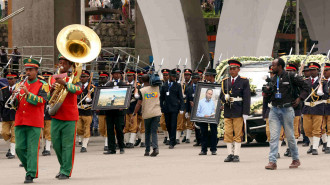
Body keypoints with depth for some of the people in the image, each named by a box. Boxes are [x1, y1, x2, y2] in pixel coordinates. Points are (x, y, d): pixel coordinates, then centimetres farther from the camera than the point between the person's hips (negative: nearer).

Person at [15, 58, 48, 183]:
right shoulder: (21, 85, 15)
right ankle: (29, 167, 23)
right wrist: (14, 97, -9)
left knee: (32, 149, -6)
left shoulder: (42, 86, 1)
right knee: (19, 148, 3)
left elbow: (41, 101, -14)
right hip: (20, 122, 5)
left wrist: (27, 93, -23)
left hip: (34, 123, -5)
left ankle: (31, 175, -4)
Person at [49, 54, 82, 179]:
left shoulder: (73, 77, -2)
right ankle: (63, 166, 27)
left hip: (70, 117, -5)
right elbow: (49, 98, 16)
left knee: (67, 145, -4)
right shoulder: (53, 78, 12)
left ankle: (66, 172, 0)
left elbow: (78, 90, -22)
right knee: (56, 144, 8)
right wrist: (52, 91, -6)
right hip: (56, 116, 5)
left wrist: (65, 83, -34)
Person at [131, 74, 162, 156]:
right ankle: (155, 148, -19)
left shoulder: (141, 91, -7)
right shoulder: (156, 88, -1)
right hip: (156, 112, 1)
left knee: (147, 132, 14)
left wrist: (134, 115, -7)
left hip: (147, 114, -1)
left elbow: (139, 104, -10)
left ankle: (147, 150, 16)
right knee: (154, 131, 1)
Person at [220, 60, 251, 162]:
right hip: (227, 112, 4)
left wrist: (245, 113, -10)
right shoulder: (225, 81, 14)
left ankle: (236, 155, 1)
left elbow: (247, 98, -3)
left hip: (238, 112, -4)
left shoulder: (244, 81, 1)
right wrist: (225, 98, -11)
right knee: (228, 134, 3)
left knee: (238, 134, -3)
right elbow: (221, 96, 14)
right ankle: (230, 154, 8)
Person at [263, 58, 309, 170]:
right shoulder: (273, 79, 12)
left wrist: (300, 98, -6)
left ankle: (296, 159, 21)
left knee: (290, 136, 4)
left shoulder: (291, 77, -5)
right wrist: (266, 92, 1)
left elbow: (305, 86, 1)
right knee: (273, 136, -6)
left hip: (287, 109, -4)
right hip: (274, 110, 4)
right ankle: (272, 162, -9)